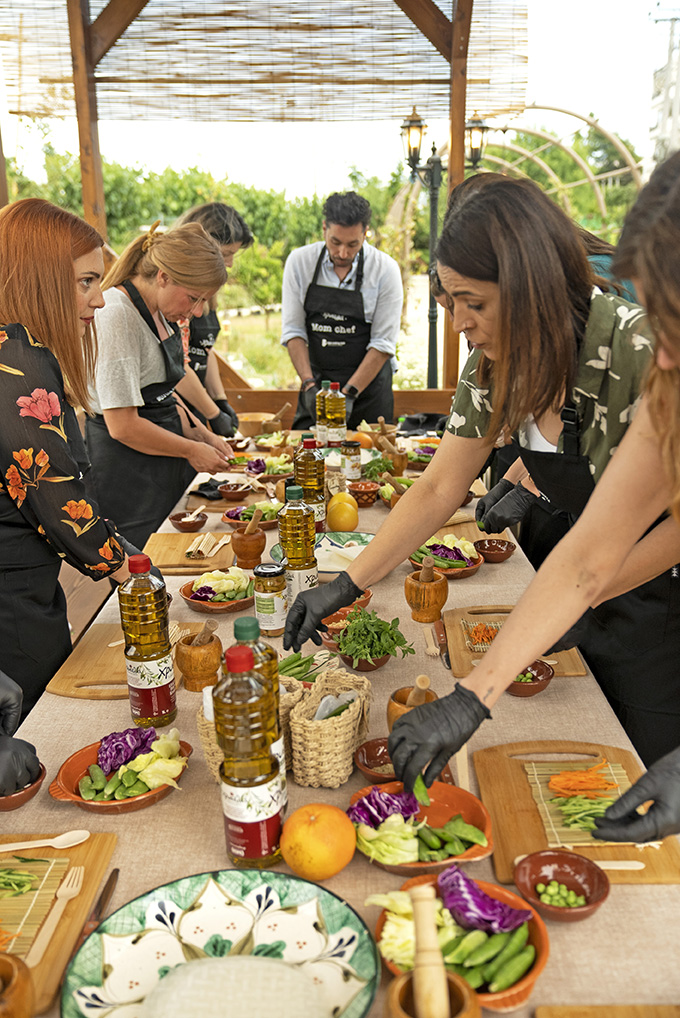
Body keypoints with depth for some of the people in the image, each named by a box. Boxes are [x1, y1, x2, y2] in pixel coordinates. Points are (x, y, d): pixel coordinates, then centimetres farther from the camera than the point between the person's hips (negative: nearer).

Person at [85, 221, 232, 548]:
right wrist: (191, 450, -11)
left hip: (162, 473, 9)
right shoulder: (116, 316, -21)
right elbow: (123, 426, -23)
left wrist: (204, 436, 7)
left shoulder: (157, 312, 8)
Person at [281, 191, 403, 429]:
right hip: (316, 383, 2)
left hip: (368, 383, -1)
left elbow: (383, 344, -10)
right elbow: (292, 329, -3)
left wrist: (349, 393, -17)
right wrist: (309, 384, -15)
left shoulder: (386, 269, -9)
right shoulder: (299, 261, -4)